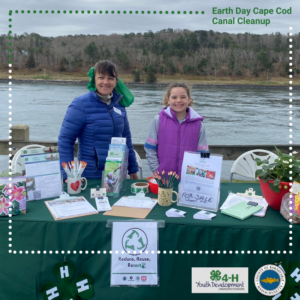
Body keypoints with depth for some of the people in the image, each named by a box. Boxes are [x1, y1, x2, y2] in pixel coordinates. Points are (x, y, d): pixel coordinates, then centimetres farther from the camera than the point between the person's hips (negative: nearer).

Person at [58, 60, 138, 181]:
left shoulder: (119, 103, 2)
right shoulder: (80, 104, -13)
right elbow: (65, 139, -13)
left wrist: (133, 169, 12)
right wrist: (68, 175, -18)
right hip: (90, 176, -5)